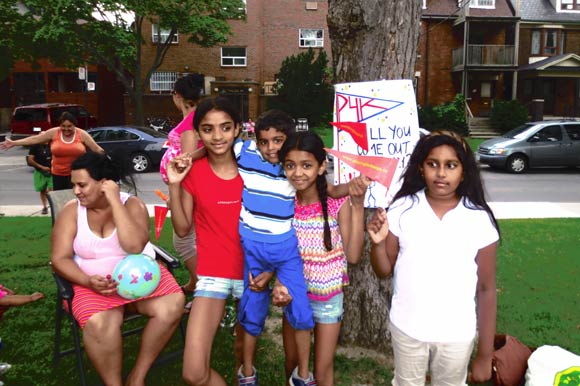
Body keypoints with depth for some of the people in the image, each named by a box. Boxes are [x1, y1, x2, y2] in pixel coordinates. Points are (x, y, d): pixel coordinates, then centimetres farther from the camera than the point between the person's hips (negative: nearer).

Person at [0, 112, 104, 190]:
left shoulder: (82, 134, -4)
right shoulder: (53, 133, 0)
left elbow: (96, 148, -2)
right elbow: (34, 139, 4)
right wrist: (13, 143, 4)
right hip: (58, 174, 3)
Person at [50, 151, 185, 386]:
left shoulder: (132, 204, -6)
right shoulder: (71, 211, -2)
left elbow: (134, 246, -23)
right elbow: (60, 258, -4)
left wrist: (115, 201, -22)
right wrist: (89, 281, -22)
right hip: (94, 281, 0)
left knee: (173, 305, -26)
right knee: (99, 325, -33)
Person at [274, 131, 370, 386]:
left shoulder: (337, 203, -19)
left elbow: (353, 256, -23)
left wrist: (358, 205, -29)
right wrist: (278, 282, -25)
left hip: (328, 298, -2)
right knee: (292, 365, 21)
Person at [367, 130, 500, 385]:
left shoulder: (479, 220, -13)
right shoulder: (403, 209, -11)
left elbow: (486, 289, -6)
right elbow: (384, 271, -2)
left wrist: (485, 355, -3)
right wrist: (378, 242, -23)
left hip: (456, 335, -1)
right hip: (406, 328, 1)